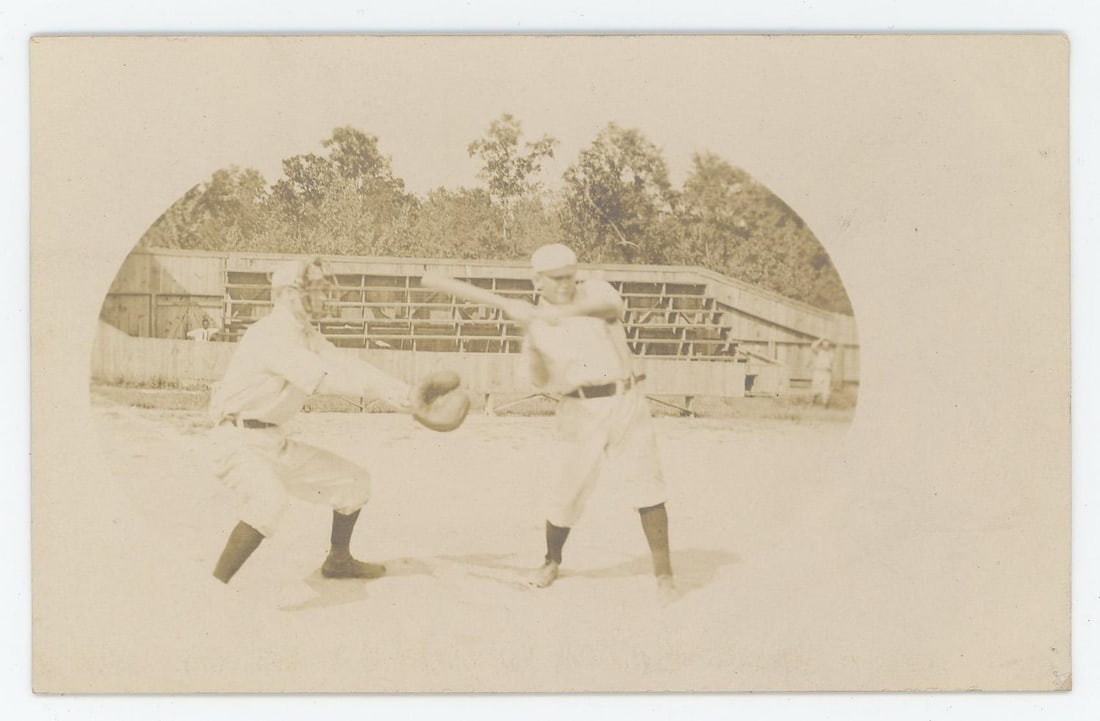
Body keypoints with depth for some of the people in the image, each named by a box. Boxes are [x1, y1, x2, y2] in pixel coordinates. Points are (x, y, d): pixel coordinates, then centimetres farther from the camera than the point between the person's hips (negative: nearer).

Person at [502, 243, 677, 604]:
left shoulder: (595, 291, 1)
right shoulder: (536, 322, 4)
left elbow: (613, 306, -25)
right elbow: (541, 381, -7)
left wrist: (563, 312, -38)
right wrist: (533, 348, -26)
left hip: (626, 402, -1)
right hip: (579, 412, 1)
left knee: (645, 482, -9)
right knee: (565, 490, 3)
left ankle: (664, 574, -2)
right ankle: (552, 561, 29)